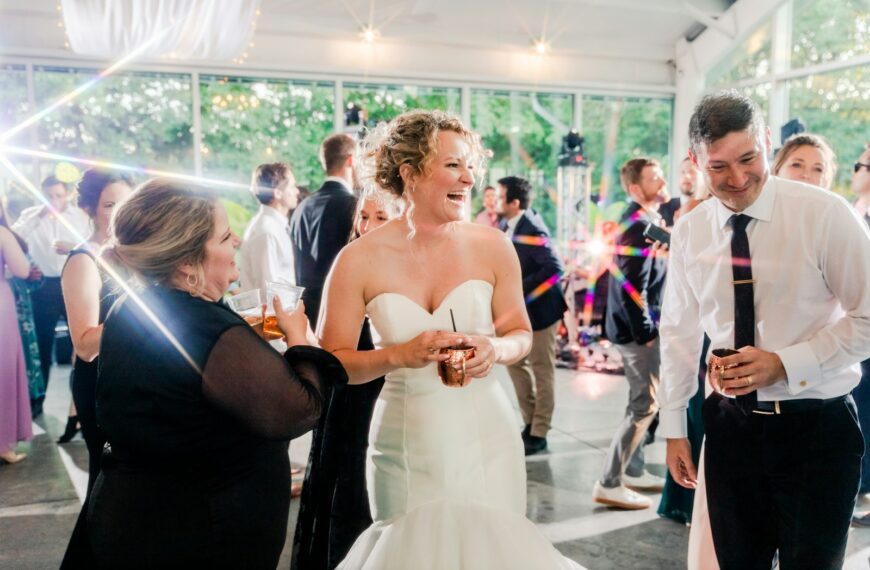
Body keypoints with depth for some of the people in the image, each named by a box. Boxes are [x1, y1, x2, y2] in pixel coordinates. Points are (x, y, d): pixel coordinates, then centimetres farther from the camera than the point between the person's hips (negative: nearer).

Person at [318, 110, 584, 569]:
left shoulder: (491, 246, -3)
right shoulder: (359, 260, -8)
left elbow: (521, 334, 7)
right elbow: (331, 362, -4)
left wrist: (496, 349, -14)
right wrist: (400, 355, -19)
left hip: (486, 438, 1)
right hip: (407, 445, -1)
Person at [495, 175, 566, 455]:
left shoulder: (531, 230, -21)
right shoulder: (506, 225, 4)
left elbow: (555, 268, -26)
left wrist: (522, 292, -25)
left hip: (539, 309, -9)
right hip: (517, 310, 9)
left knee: (542, 370, 2)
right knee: (515, 363, 15)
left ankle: (539, 434, 12)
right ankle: (530, 422, 29)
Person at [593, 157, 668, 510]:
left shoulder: (641, 219, 13)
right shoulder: (640, 225, -18)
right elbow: (634, 287, -23)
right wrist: (647, 332, -17)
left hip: (638, 325, 10)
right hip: (638, 327, -10)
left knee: (642, 402, 19)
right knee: (645, 406, -5)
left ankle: (633, 471, 31)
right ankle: (609, 484, 1)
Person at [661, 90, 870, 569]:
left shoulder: (825, 214, -11)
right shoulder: (689, 232, 1)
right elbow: (679, 332, 7)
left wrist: (785, 363, -19)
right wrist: (673, 427, 9)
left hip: (816, 427, -3)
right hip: (731, 424, 3)